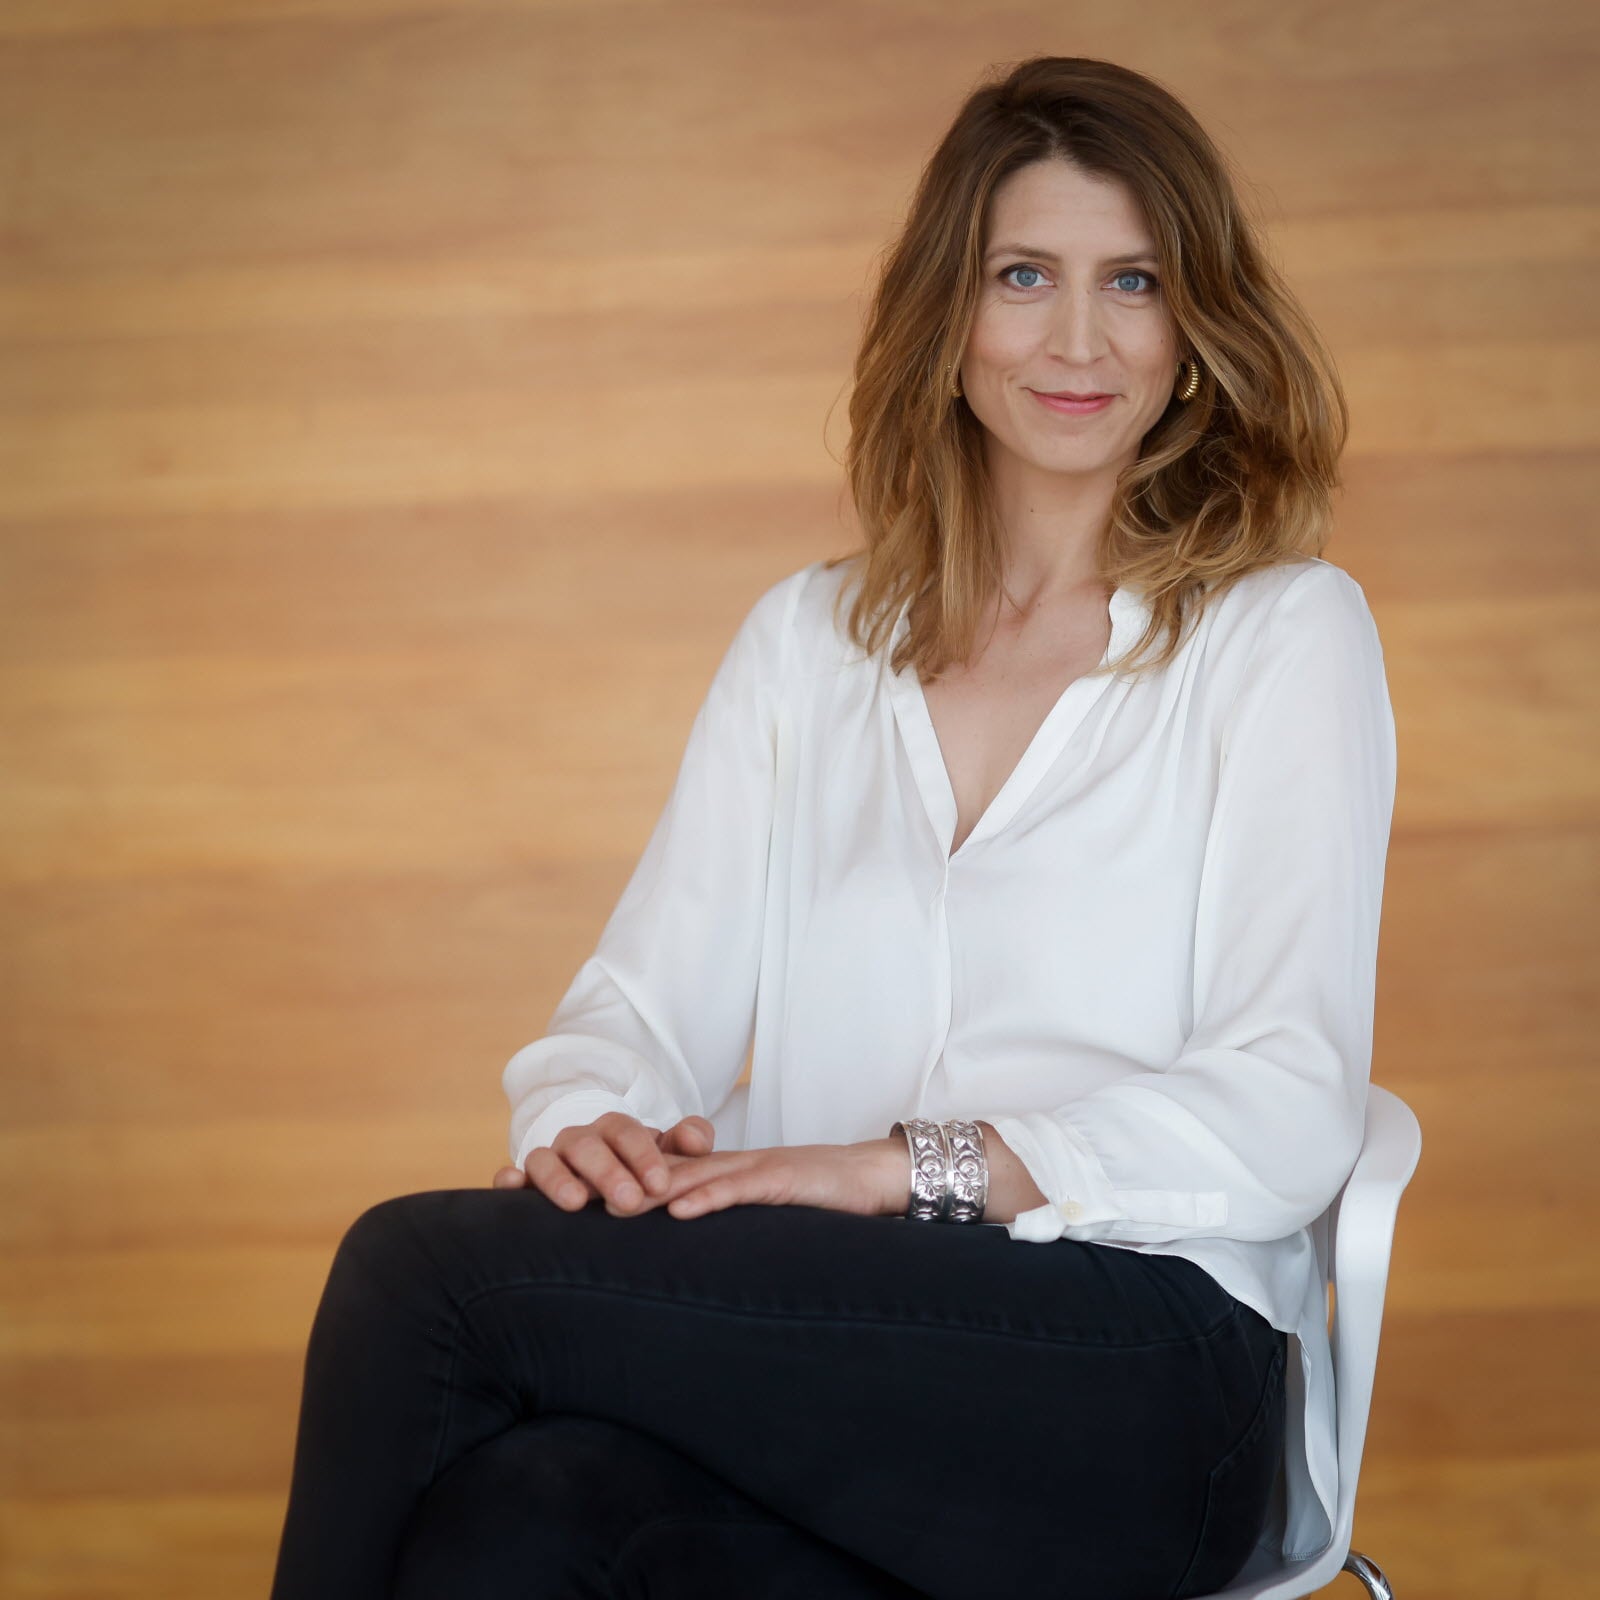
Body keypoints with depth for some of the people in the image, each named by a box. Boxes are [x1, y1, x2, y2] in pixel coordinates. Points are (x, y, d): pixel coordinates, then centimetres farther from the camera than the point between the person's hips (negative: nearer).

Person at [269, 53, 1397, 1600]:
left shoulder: (1284, 633, 6)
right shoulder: (808, 640, 20)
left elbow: (1288, 1111, -4)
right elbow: (651, 994, 13)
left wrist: (907, 1166, -17)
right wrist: (587, 1123, -11)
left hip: (1148, 1374, -3)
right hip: (830, 1339, 3)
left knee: (426, 1263, -25)